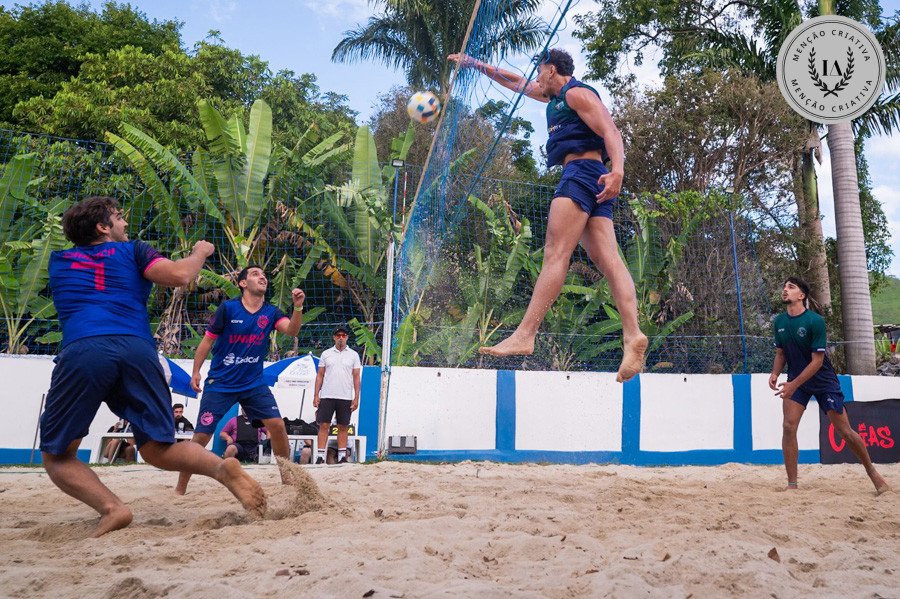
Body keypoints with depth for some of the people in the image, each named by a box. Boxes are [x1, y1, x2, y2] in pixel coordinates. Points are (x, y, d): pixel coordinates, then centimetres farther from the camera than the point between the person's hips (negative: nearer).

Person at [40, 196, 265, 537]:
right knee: (159, 450, 9)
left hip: (81, 351, 0)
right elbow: (180, 276, 4)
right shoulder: (133, 251, 20)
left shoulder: (58, 261, 28)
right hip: (137, 350, 0)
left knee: (57, 456, 14)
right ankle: (222, 468, -19)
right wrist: (200, 252, 24)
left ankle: (111, 508, -11)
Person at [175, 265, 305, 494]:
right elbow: (208, 340, -2)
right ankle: (180, 489, 14)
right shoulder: (228, 308, -9)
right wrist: (196, 372, -4)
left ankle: (287, 479, 8)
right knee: (202, 436, -3)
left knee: (277, 425, -9)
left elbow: (292, 330, -17)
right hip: (220, 383, -3)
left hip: (254, 383, 3)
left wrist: (298, 306, -33)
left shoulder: (271, 312, 0)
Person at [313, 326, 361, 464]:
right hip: (327, 396, 0)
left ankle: (342, 456, 10)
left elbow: (356, 377, 6)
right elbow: (320, 375, 9)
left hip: (346, 397, 0)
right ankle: (320, 456, 0)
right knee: (324, 425, -3)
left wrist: (356, 397, -1)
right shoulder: (326, 353, 8)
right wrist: (316, 395, 1)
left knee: (343, 427, 5)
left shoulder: (353, 355, 7)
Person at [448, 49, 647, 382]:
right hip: (593, 183, 9)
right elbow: (517, 83, 42)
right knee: (608, 261, -7)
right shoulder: (557, 96, 31)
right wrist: (476, 65, 45)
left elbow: (611, 132, -11)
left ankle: (524, 335, -25)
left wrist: (618, 170, -28)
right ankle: (632, 335, -18)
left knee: (555, 254, -18)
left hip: (581, 170, -9)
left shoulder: (577, 93, 2)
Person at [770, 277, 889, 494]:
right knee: (788, 426, -12)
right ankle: (792, 484, -5)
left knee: (845, 430, 2)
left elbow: (817, 360, -20)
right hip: (795, 380, 4)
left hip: (824, 380, -4)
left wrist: (794, 384, -27)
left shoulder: (815, 321, -19)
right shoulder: (779, 322, -3)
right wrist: (775, 373, -12)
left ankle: (872, 472, 27)